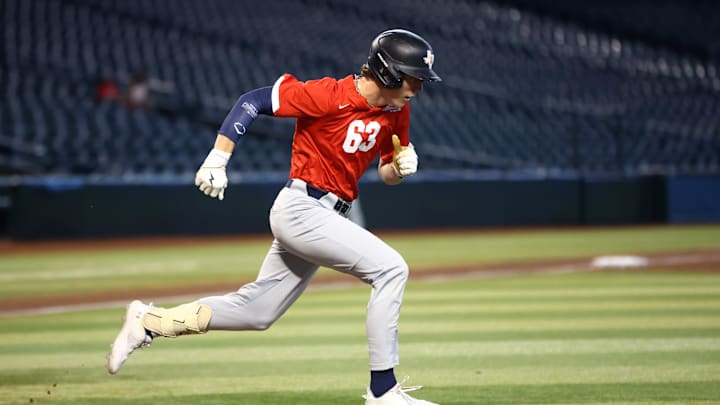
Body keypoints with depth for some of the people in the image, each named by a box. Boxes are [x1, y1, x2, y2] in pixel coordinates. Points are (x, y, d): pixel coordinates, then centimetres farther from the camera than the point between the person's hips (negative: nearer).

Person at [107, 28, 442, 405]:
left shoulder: (396, 111, 6)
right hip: (301, 208, -9)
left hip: (324, 218, 9)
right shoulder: (329, 95, -18)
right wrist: (217, 159, -20)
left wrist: (401, 166, -7)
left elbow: (387, 174, 17)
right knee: (391, 268, -19)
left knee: (255, 310, 13)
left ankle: (149, 321, 24)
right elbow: (252, 101, -15)